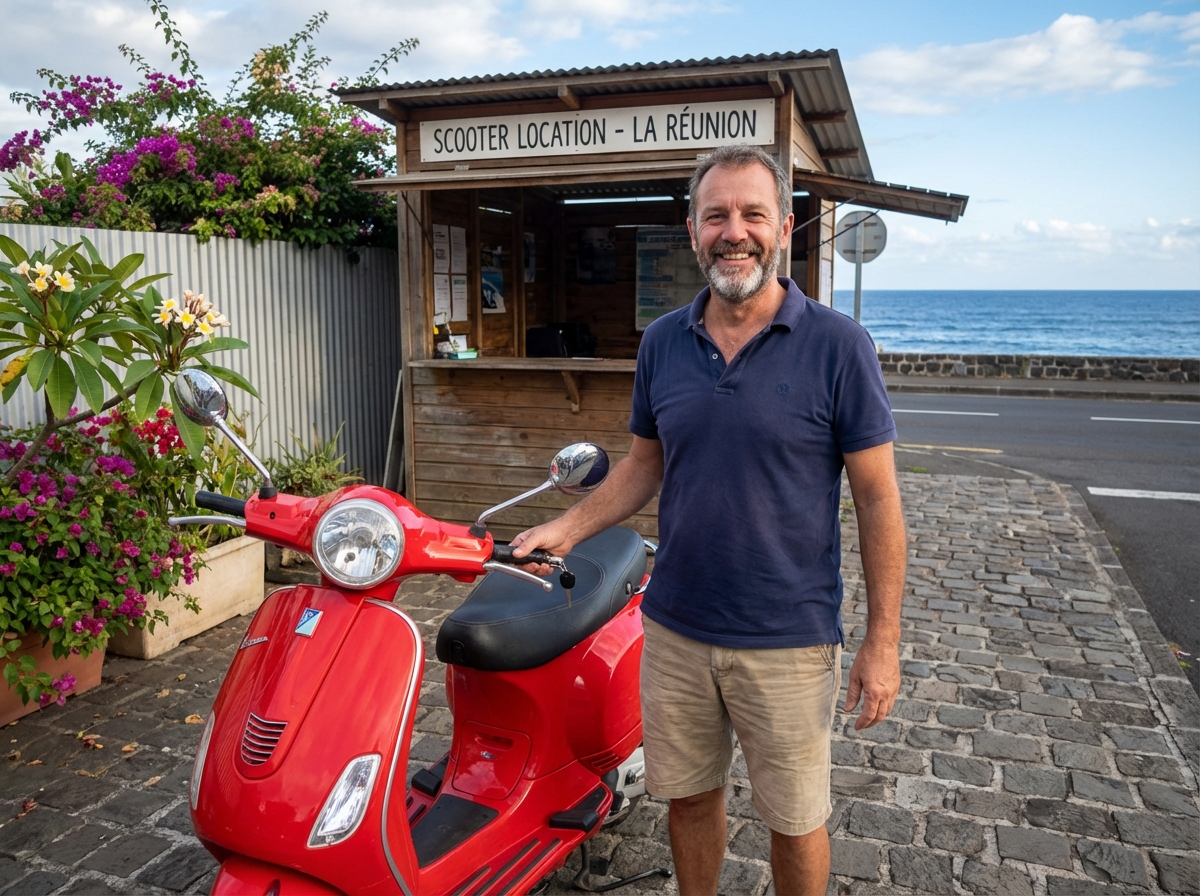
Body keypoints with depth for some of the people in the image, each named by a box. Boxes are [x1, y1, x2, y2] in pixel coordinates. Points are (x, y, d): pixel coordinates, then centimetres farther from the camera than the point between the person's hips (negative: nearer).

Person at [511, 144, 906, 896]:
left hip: (789, 639, -3)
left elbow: (877, 498, -9)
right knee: (689, 796, 19)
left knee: (796, 819, 13)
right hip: (676, 630, 4)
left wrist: (883, 642, -10)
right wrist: (568, 529, -2)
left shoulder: (837, 345, -11)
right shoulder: (663, 343, 1)